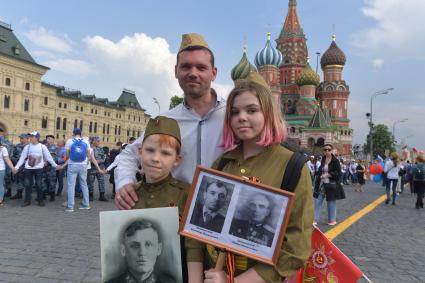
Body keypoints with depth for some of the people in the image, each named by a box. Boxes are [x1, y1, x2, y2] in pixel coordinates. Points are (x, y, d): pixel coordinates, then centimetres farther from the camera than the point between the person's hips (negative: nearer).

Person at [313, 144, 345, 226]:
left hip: (331, 185, -4)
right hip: (321, 184, 5)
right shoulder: (322, 160, 8)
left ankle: (332, 220, 24)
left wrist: (328, 175, -18)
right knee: (317, 201, 0)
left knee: (331, 202, 8)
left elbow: (338, 174, -13)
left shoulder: (335, 161, -8)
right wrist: (320, 175, 2)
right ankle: (315, 219, 6)